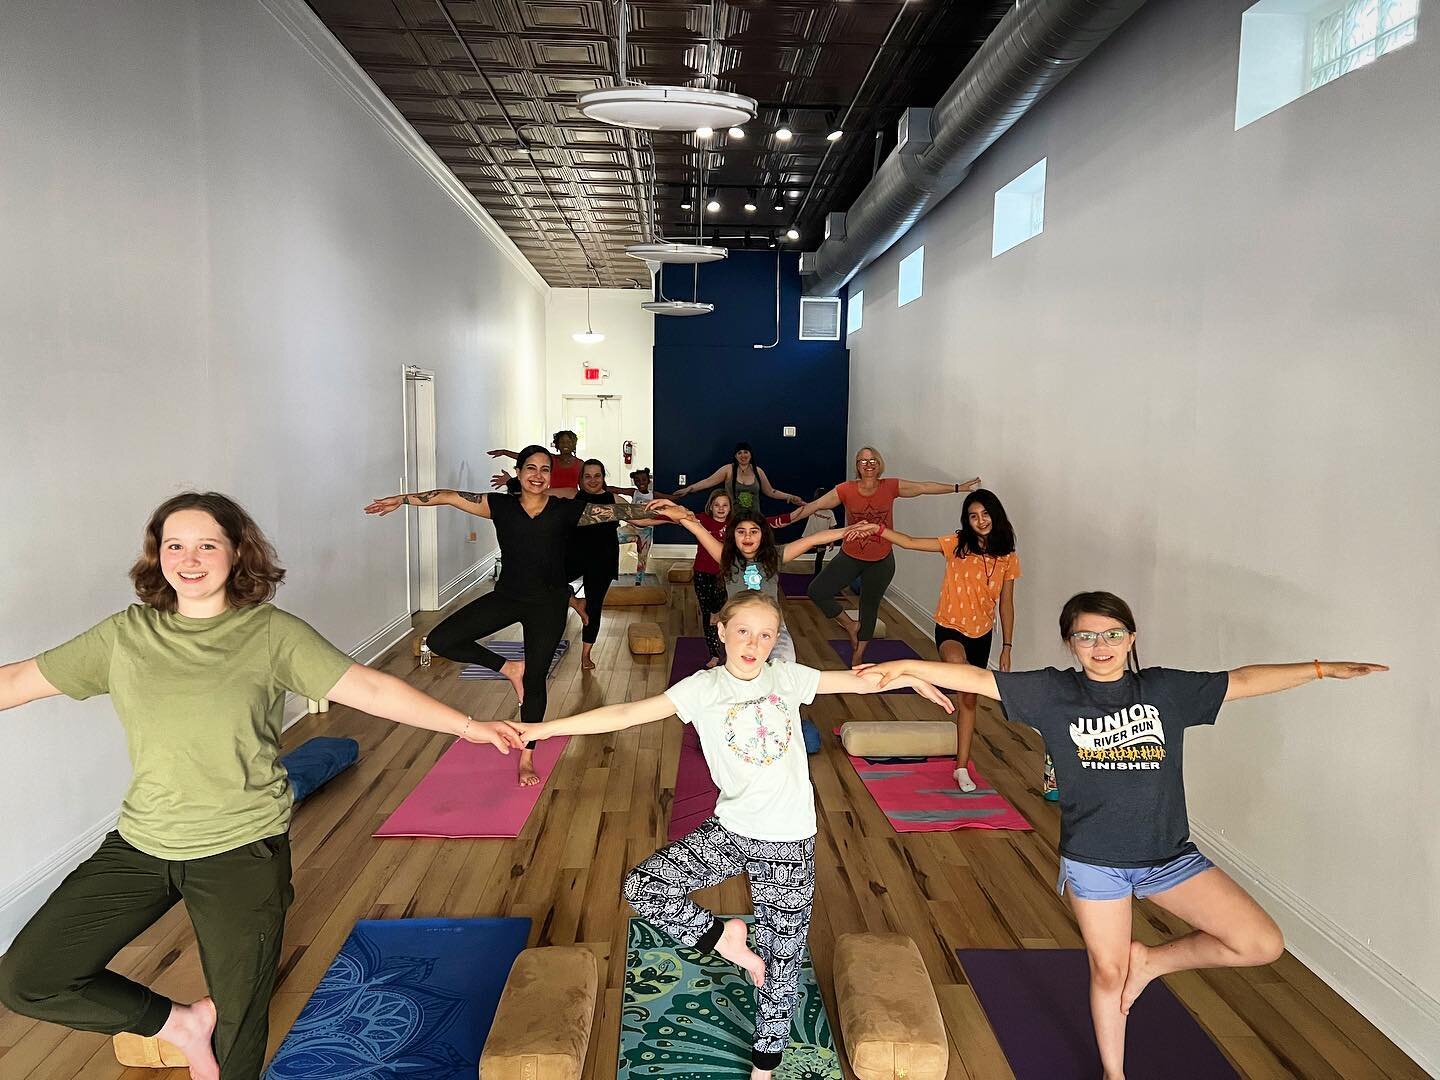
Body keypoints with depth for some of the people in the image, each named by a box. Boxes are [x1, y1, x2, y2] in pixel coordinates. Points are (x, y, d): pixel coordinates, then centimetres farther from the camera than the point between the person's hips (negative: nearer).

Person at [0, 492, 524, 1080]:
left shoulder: (272, 634, -8)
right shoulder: (123, 636, 1)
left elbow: (369, 688, -13)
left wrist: (468, 725, -21)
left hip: (242, 848, -3)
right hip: (140, 846, 4)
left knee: (238, 1027, 7)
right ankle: (180, 1024, 18)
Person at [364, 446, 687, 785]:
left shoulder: (566, 510, -6)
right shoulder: (501, 505, -2)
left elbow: (618, 511, -11)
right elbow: (449, 496, 0)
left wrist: (664, 511, -19)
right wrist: (402, 500, -2)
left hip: (548, 604, -2)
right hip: (506, 597, 2)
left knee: (535, 679, 6)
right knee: (440, 641, -8)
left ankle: (527, 758, 25)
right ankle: (509, 668, 12)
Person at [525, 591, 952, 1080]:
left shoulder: (788, 677, -2)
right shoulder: (703, 688, -8)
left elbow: (857, 680, 9)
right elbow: (626, 713, -15)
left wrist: (913, 678, 8)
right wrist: (546, 727, -21)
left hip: (789, 842, 0)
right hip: (728, 832, 0)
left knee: (780, 961, 11)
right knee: (642, 887, -17)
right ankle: (722, 937, 7)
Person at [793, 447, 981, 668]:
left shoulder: (890, 487, -10)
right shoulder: (845, 490, -13)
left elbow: (924, 487, -4)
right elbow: (816, 505, -16)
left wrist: (959, 488, -2)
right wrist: (788, 518, -25)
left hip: (881, 561, 1)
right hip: (850, 557, 0)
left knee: (870, 607, 14)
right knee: (816, 591, -13)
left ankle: (858, 657, 32)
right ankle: (850, 625, 10)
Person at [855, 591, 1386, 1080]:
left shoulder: (1165, 689, -2)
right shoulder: (1053, 692, -8)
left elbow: (1242, 681, 2)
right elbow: (977, 678, -13)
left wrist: (1322, 668, 0)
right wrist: (905, 666, -20)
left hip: (1168, 854, 2)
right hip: (1093, 860, -2)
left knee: (1263, 944, -6)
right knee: (1108, 973, 13)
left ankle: (1151, 960, 17)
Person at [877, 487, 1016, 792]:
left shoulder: (1008, 558, -2)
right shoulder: (957, 544, -10)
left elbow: (1006, 605, 4)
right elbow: (909, 543, -16)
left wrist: (1006, 648, 5)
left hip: (982, 633, 3)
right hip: (950, 628, -3)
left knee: (969, 700, 14)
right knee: (956, 660, -43)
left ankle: (962, 768, 26)